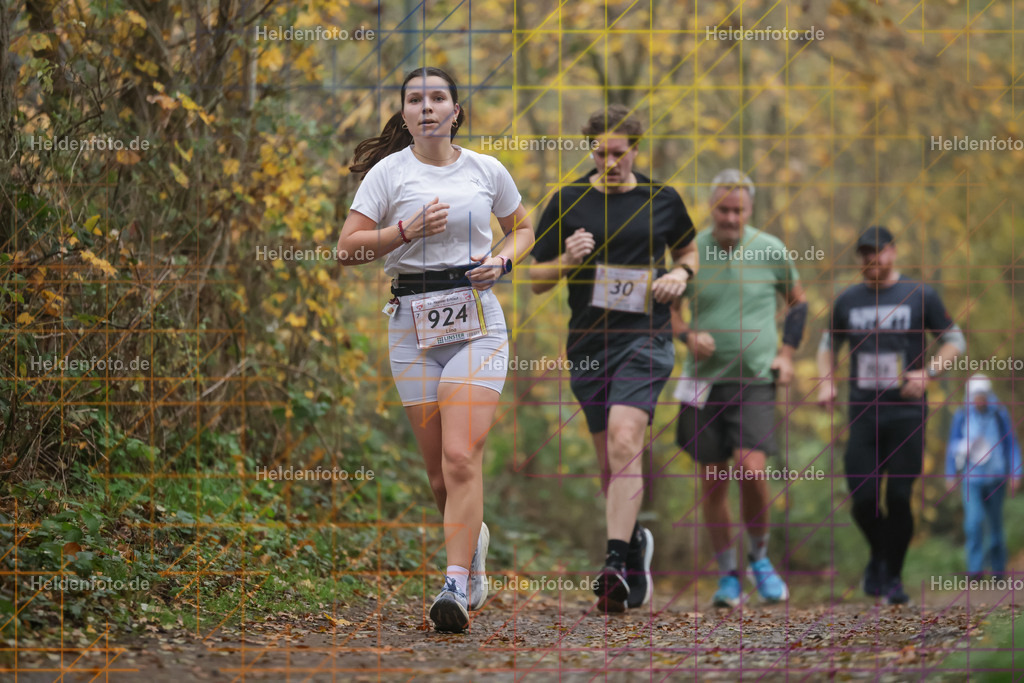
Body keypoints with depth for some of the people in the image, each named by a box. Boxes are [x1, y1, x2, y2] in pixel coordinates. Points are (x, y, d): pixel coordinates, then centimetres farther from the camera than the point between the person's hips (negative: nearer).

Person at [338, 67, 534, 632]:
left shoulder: (487, 170, 7)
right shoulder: (389, 172, 2)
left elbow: (522, 229, 22)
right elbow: (348, 247, -3)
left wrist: (502, 261, 1)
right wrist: (409, 229, -15)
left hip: (476, 320, -1)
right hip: (412, 325, 1)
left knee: (461, 458, -16)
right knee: (438, 469, 5)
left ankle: (456, 586, -17)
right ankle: (474, 537, 36)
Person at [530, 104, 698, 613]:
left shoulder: (662, 200, 4)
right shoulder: (567, 202, 3)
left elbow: (687, 252, 22)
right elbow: (537, 280, 7)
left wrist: (680, 274, 0)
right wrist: (568, 260, -13)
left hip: (645, 338, -3)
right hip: (587, 343, 3)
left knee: (625, 442, -22)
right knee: (609, 462, 9)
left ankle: (616, 564, -28)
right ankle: (635, 540, 36)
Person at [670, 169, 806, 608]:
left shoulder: (771, 251, -1)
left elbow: (797, 300, 16)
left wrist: (786, 354, 6)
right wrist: (687, 336, -7)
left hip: (756, 379, -1)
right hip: (704, 379, 1)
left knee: (751, 469, -18)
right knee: (712, 483, 3)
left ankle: (759, 558, 6)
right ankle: (727, 575, 18)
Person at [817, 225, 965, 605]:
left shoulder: (920, 296, 2)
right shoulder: (847, 300, 10)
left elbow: (954, 340, 7)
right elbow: (828, 344, 24)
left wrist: (928, 373, -9)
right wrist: (826, 382, 6)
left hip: (906, 414, -2)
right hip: (862, 413, 2)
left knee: (898, 497, -9)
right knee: (862, 499, -4)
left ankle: (893, 576, 6)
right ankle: (878, 556, 25)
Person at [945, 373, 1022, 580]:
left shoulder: (1000, 416, -3)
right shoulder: (962, 417, -2)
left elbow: (1011, 445, 1)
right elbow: (952, 446, 7)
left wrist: (1015, 474, -3)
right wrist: (951, 475, 10)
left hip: (995, 477, 0)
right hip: (971, 477, 0)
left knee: (995, 522, 9)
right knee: (974, 522, -14)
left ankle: (998, 566, 24)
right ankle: (975, 568, -13)